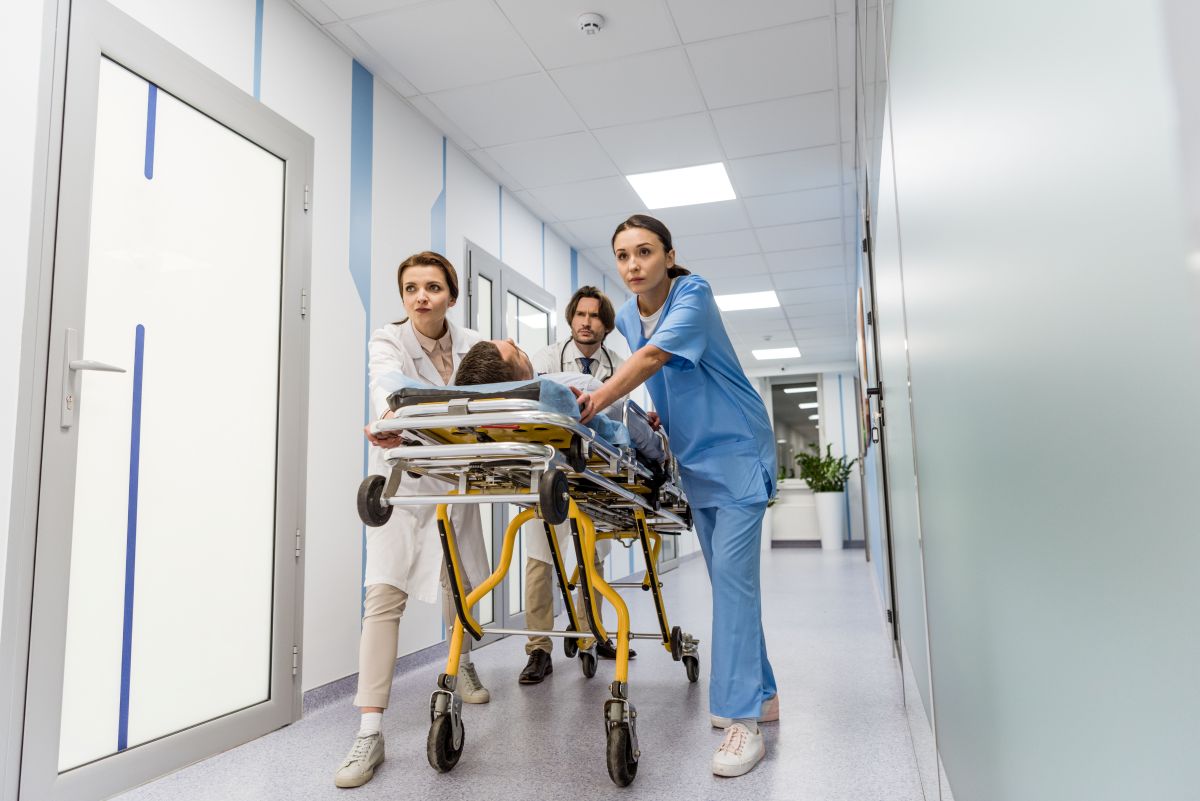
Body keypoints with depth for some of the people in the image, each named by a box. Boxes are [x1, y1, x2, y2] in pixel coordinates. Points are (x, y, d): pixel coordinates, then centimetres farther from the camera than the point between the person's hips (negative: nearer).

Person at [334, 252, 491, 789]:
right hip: (403, 478, -3)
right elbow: (388, 385, -35)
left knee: (459, 583, 14)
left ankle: (462, 662, 43)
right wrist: (391, 419, -59)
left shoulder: (471, 344, -4)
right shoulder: (388, 341, -13)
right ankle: (370, 732, -6)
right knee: (384, 594, -11)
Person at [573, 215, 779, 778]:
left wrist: (595, 402, -42)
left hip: (736, 449, -7)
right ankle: (760, 694, 23)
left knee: (732, 576, -14)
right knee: (726, 579, 11)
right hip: (695, 457, 7)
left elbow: (653, 357, -32)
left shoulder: (693, 295, -16)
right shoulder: (628, 315, 6)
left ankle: (742, 717, -9)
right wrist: (660, 416, 6)